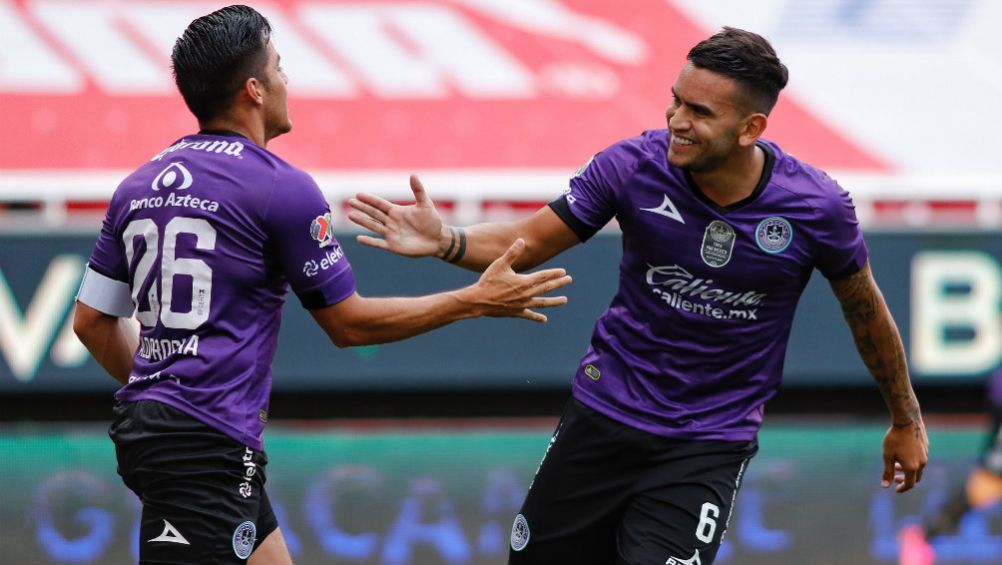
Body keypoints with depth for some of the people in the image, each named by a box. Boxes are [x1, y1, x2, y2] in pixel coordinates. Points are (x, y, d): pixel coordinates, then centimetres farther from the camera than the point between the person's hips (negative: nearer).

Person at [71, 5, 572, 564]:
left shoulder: (138, 186, 10)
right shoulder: (281, 187, -10)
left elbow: (92, 321, 14)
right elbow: (349, 323, -3)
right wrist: (477, 301, 5)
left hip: (147, 428, 9)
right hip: (208, 449, -9)